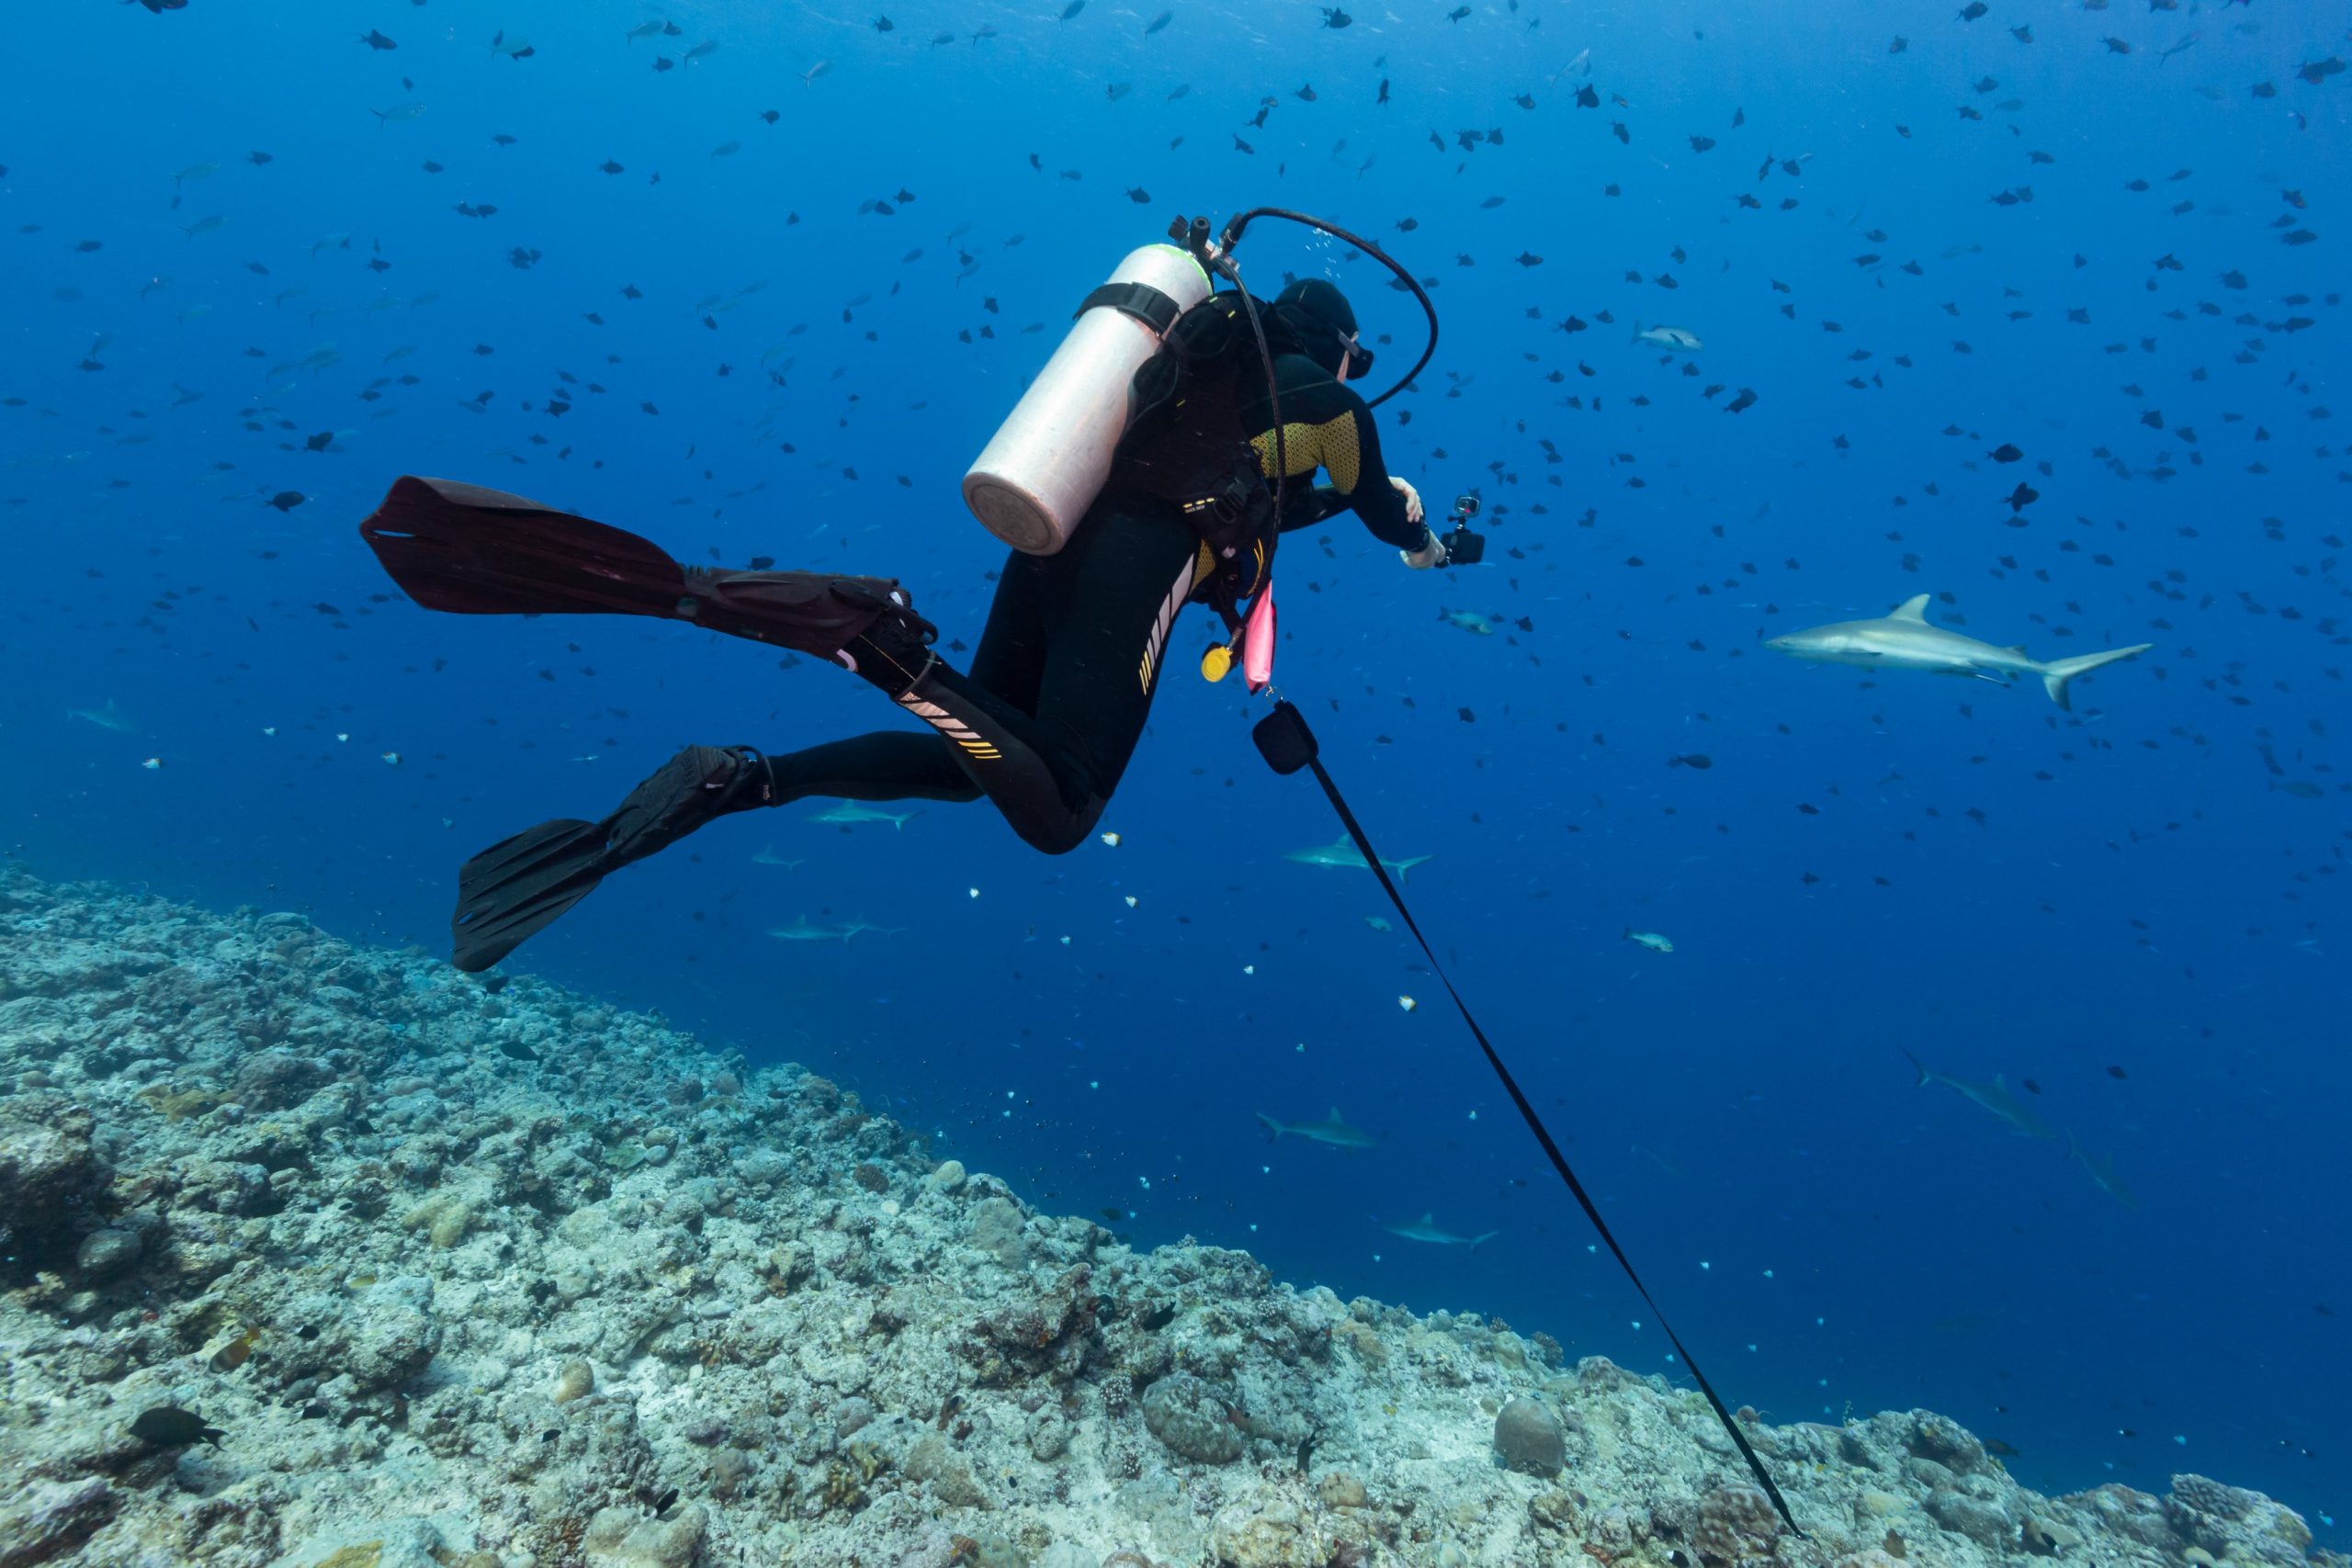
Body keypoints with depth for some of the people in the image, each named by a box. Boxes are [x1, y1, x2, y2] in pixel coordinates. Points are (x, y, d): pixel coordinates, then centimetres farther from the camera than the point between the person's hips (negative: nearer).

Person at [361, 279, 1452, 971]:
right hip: (1134, 565, -7)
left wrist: (1323, 497, 60)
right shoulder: (1323, 392, 18)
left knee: (969, 764, 14)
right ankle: (884, 641, -30)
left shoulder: (1206, 359, 37)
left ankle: (733, 781, -7)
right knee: (1056, 814, -10)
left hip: (1049, 544, 7)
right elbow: (1385, 510, 30)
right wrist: (1421, 539, 54)